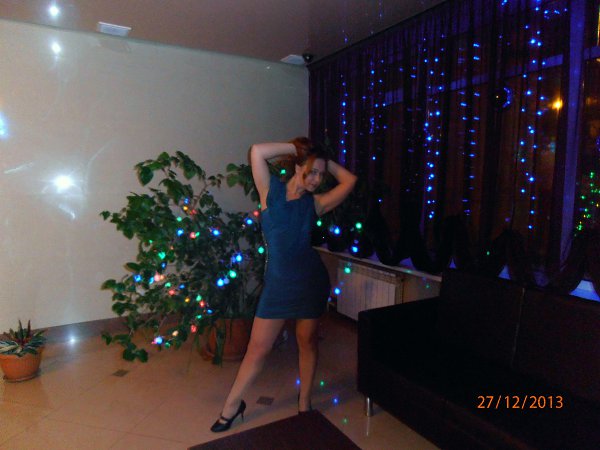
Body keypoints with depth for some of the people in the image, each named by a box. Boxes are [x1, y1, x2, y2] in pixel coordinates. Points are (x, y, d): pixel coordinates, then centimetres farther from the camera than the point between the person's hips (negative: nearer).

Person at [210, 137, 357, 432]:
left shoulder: (314, 203, 2)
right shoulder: (271, 191, -2)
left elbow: (349, 180, 4)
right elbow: (258, 151, -14)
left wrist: (323, 160, 6)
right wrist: (296, 147, -6)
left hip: (311, 281, 2)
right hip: (277, 282, -1)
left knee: (307, 342, 15)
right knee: (258, 348, 6)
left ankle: (304, 403, 36)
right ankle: (232, 405, 28)